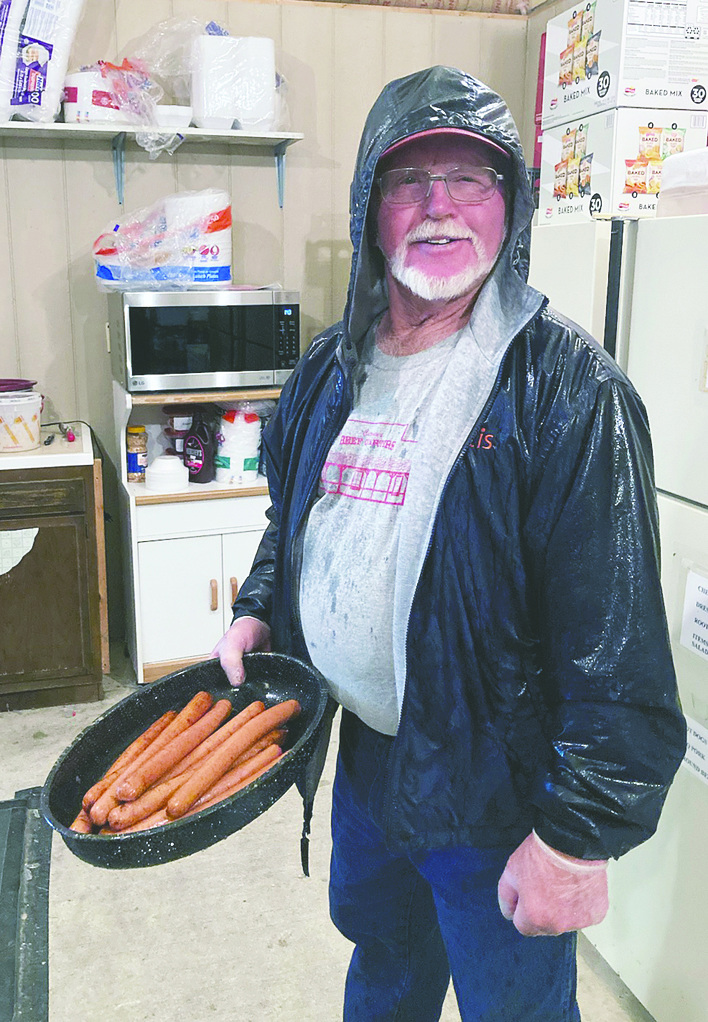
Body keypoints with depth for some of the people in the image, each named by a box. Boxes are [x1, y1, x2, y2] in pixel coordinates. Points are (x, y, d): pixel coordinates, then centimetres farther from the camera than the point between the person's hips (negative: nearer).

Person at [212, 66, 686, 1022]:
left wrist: (577, 835, -21)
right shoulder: (330, 369, 2)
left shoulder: (569, 386, -20)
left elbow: (617, 646, -22)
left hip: (495, 794, -6)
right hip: (358, 754, 6)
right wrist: (258, 613, 3)